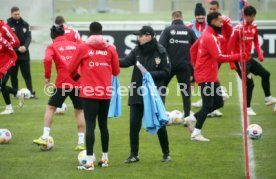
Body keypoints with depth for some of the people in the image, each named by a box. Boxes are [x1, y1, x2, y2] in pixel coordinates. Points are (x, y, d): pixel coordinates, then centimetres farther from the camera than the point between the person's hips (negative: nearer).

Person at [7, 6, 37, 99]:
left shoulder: (25, 24, 5)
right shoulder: (8, 25, -5)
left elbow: (28, 37, 0)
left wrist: (25, 46, -19)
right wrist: (18, 48, -21)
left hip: (24, 53, 2)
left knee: (27, 74, 0)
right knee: (13, 74, 4)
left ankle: (31, 92, -2)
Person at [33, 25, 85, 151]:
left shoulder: (52, 47, 4)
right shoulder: (75, 45, 14)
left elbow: (47, 60, -15)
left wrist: (47, 76, -5)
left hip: (62, 83, -3)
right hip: (78, 82, 3)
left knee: (50, 108, 12)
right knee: (79, 111, 11)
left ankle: (45, 137, 3)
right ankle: (81, 142, 8)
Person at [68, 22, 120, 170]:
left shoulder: (83, 47, -2)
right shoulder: (110, 49, 3)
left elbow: (72, 69, 5)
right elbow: (116, 71, 9)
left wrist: (76, 76, 28)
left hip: (89, 92, -3)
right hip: (105, 92, 3)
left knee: (90, 125, -5)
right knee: (103, 124, 15)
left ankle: (89, 162, -11)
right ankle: (105, 158, 23)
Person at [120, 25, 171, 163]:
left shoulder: (160, 52, -10)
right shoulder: (137, 51, 1)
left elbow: (166, 72, -8)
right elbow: (126, 62, -10)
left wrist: (151, 74, -20)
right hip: (137, 94, 4)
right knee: (134, 125, 3)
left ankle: (166, 153, 19)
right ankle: (134, 154, 12)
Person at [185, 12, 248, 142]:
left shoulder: (207, 35, 12)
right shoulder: (210, 38, -19)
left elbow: (193, 49, 23)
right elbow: (219, 57, -26)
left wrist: (195, 64, 21)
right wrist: (238, 57, -26)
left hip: (212, 77, 10)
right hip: (206, 77, -10)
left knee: (218, 103, 11)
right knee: (208, 105, -5)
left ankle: (192, 119, 17)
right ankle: (196, 134, 2)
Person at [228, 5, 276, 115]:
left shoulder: (254, 27, 3)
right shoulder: (238, 28, -20)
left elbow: (256, 42, 17)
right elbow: (230, 45, -18)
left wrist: (260, 54, 3)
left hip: (249, 59, 8)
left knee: (265, 74, 10)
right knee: (249, 83, -10)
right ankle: (248, 108, 4)